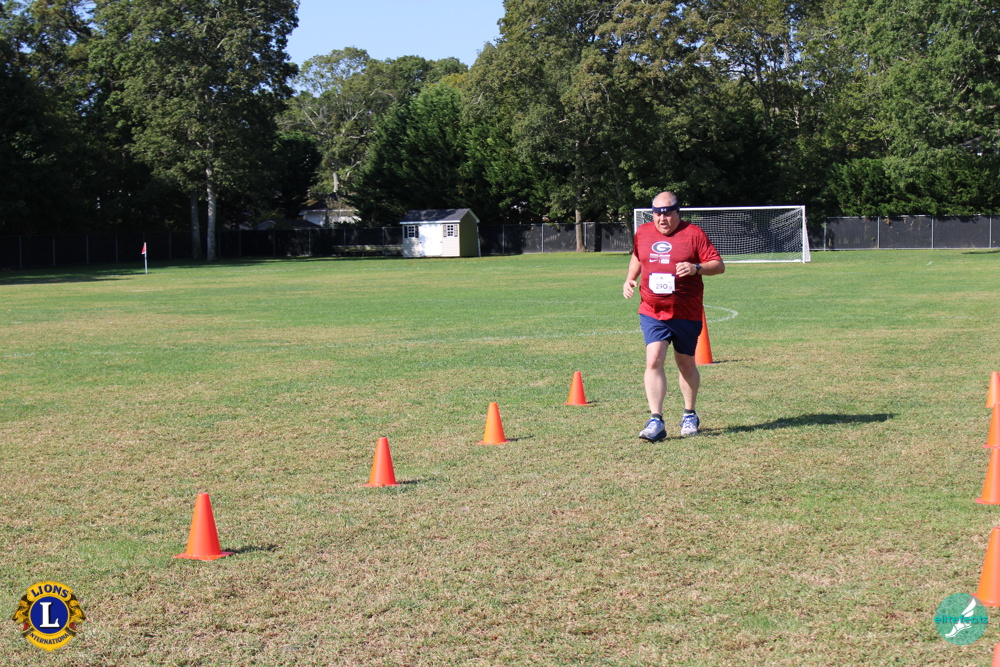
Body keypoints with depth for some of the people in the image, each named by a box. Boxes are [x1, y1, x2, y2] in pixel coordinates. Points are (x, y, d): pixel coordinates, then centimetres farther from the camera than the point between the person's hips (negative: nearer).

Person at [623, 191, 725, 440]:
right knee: (653, 361, -14)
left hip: (686, 313, -2)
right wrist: (629, 279, 11)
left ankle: (690, 415, 31)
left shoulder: (693, 234, -4)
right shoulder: (643, 232, 8)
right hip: (652, 311, 2)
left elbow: (719, 265, -6)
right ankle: (656, 421, -15)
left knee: (686, 364, 11)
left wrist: (696, 268, -24)